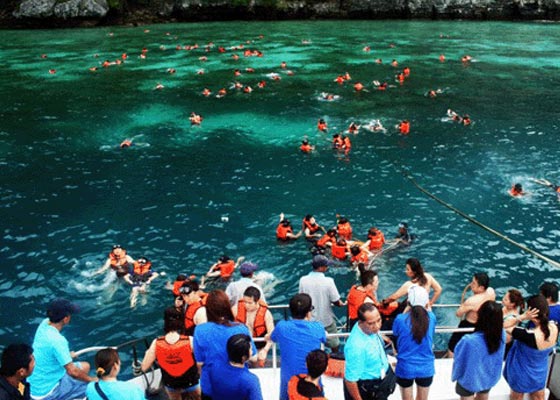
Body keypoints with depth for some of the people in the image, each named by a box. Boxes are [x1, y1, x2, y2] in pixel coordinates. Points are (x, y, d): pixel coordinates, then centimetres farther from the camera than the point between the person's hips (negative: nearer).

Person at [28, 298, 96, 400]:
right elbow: (72, 372, -28)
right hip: (46, 391, -9)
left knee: (85, 366, 21)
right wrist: (91, 380, -13)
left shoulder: (45, 323, -8)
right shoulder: (57, 341, -32)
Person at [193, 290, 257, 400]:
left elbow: (200, 363, -11)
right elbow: (253, 357, -9)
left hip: (211, 386, 0)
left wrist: (203, 377, 9)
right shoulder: (241, 329, -18)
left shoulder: (200, 331, -19)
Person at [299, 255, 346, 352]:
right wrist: (343, 304, 8)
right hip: (326, 321, -3)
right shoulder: (328, 281, -22)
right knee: (334, 345, 20)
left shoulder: (303, 280, -13)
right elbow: (336, 302, -15)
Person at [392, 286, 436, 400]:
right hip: (426, 368, 2)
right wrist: (426, 308, 10)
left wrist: (406, 309, 3)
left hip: (405, 368, -2)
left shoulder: (401, 319, -21)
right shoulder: (431, 317, -14)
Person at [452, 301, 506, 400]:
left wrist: (454, 376, 0)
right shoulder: (502, 335, -24)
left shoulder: (469, 341, -40)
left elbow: (459, 361, -21)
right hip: (489, 378, 4)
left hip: (469, 380, -4)